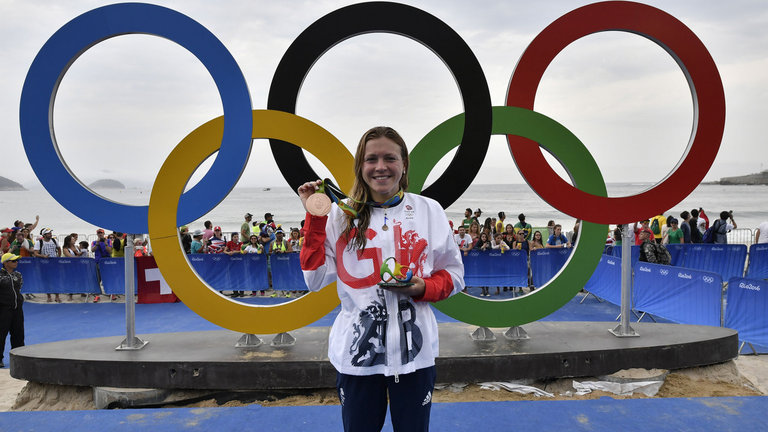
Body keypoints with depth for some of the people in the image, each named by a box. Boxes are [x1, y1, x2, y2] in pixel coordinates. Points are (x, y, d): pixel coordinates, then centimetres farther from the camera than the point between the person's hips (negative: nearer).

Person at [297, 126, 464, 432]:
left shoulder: (429, 211, 2)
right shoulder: (341, 215, 2)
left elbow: (453, 274, 7)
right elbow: (315, 277, -3)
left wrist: (423, 288, -13)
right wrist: (315, 217, -7)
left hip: (413, 349, 0)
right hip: (357, 350, 0)